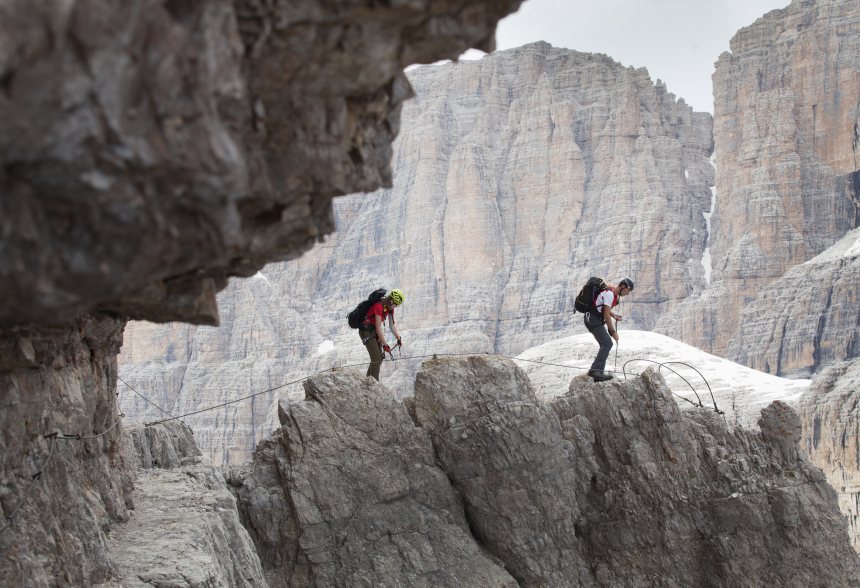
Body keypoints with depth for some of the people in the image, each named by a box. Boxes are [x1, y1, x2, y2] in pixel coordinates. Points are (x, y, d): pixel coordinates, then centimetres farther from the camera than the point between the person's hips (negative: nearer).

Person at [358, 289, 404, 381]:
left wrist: (399, 338, -8)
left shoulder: (390, 307, 0)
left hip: (374, 331, 9)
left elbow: (392, 324, 3)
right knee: (376, 359, -14)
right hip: (366, 331, -9)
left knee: (380, 357, 9)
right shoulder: (379, 306, -27)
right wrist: (385, 344, -24)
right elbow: (378, 328, -26)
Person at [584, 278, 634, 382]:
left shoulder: (613, 293, 15)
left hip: (593, 320, 11)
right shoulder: (610, 294, -17)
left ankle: (599, 373, 12)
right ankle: (595, 370, -30)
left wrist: (614, 315, 13)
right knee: (607, 343, -20)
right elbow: (606, 315, -18)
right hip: (593, 320, -11)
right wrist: (613, 332, -11)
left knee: (605, 345, 13)